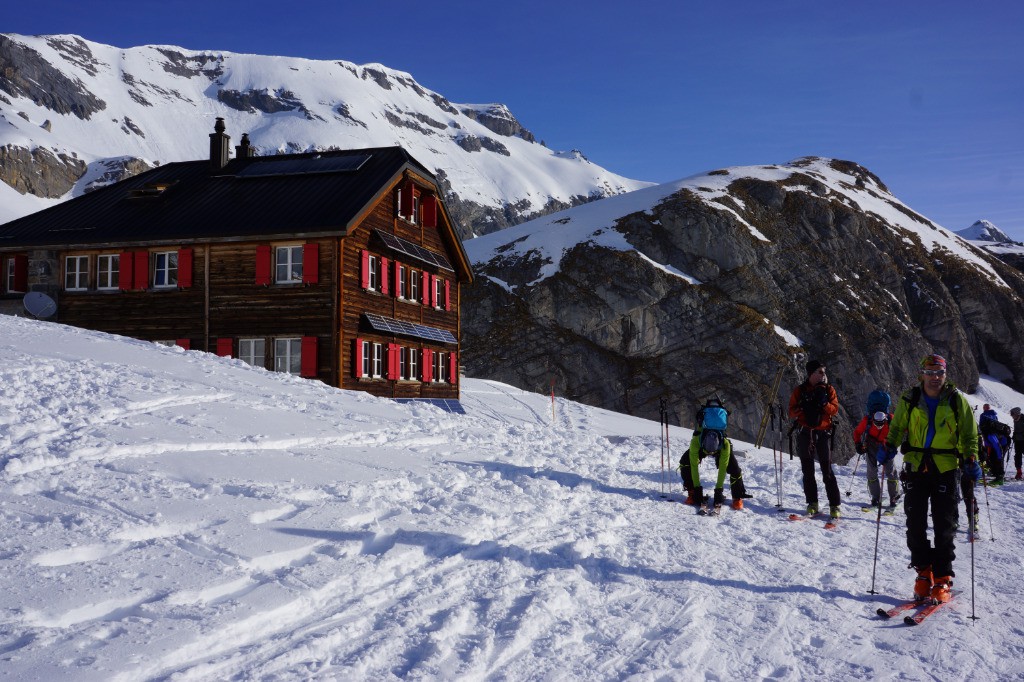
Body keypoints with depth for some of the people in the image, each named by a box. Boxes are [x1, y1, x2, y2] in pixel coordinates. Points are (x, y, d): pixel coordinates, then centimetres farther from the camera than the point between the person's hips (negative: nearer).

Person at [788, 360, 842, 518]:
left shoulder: (828, 389, 6)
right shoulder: (800, 391, 5)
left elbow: (835, 409, -2)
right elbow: (792, 413, 1)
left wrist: (824, 404, -20)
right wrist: (804, 407, -17)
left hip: (823, 432, -1)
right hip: (805, 433, 1)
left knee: (827, 470, -4)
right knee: (808, 471, 4)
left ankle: (834, 505, -2)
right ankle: (812, 504, 11)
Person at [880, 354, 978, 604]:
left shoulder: (957, 400, 0)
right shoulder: (909, 399, 3)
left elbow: (969, 435, 6)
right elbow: (897, 427, 14)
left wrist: (971, 461, -9)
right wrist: (890, 447, -4)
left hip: (945, 468, -2)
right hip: (916, 466, 2)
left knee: (944, 526, -1)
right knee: (915, 524, 2)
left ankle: (942, 579, 6)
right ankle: (923, 573, 15)